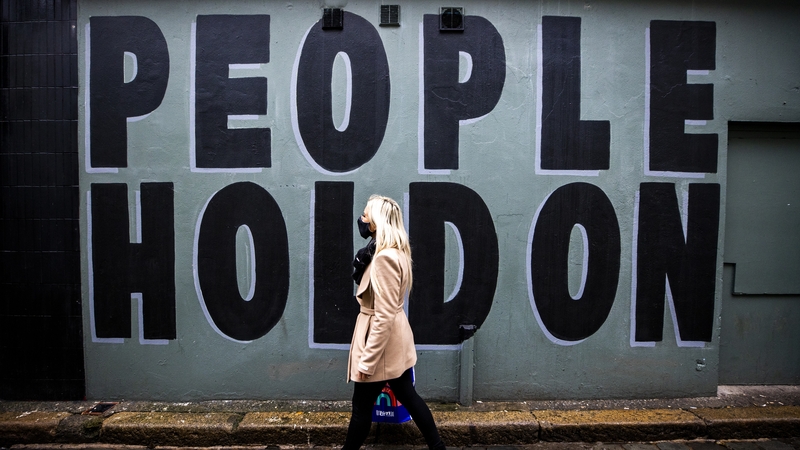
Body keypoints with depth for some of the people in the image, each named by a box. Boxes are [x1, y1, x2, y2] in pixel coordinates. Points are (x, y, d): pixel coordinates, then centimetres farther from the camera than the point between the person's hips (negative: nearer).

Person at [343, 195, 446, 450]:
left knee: (362, 405, 7)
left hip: (383, 338, -10)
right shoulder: (395, 252, 7)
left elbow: (384, 315, -25)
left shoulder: (384, 258, -23)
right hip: (395, 340, 10)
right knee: (407, 395, 19)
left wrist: (367, 360, -21)